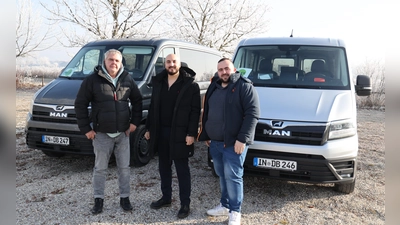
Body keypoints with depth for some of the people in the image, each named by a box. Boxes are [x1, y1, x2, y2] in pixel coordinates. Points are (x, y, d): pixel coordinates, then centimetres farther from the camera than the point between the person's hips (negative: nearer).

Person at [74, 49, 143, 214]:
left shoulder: (128, 80, 3)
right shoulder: (92, 80, -6)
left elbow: (137, 101, 13)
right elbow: (80, 104, -3)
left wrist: (135, 121, 4)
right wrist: (86, 128, -6)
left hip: (123, 133, 2)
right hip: (101, 134, -2)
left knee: (124, 167, 9)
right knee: (100, 168, 9)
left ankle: (125, 198, 24)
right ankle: (98, 199, 23)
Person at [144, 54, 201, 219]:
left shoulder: (190, 85, -8)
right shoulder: (158, 83, 9)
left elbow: (195, 111, -11)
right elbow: (153, 107, 14)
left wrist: (191, 133, -17)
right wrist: (149, 128, 11)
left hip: (180, 133, -6)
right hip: (161, 132, 6)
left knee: (182, 169, 3)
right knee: (164, 167, 16)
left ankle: (185, 204, 14)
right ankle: (166, 197, 32)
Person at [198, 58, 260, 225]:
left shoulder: (245, 87, -7)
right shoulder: (213, 88, 16)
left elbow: (252, 114, -15)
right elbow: (206, 113, 22)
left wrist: (242, 139, -21)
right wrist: (205, 135, 17)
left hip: (234, 143, -7)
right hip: (215, 142, 7)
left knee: (232, 176, -3)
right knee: (222, 175, 15)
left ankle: (235, 211, 10)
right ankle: (225, 205, 29)